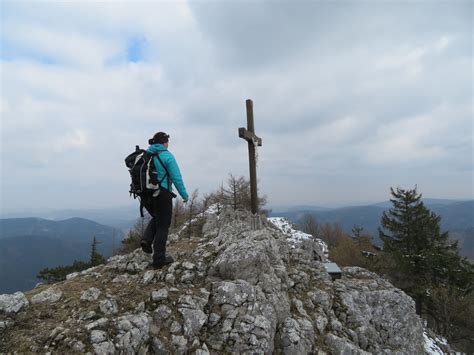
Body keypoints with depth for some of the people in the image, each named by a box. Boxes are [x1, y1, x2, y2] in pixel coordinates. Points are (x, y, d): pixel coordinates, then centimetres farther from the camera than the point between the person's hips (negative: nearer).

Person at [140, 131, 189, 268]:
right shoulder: (166, 155, -10)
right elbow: (176, 177, -12)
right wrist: (184, 195, -4)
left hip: (146, 195, 6)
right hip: (162, 195, -6)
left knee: (156, 218, 29)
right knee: (162, 226, 7)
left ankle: (146, 239, 6)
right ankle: (159, 259, 13)